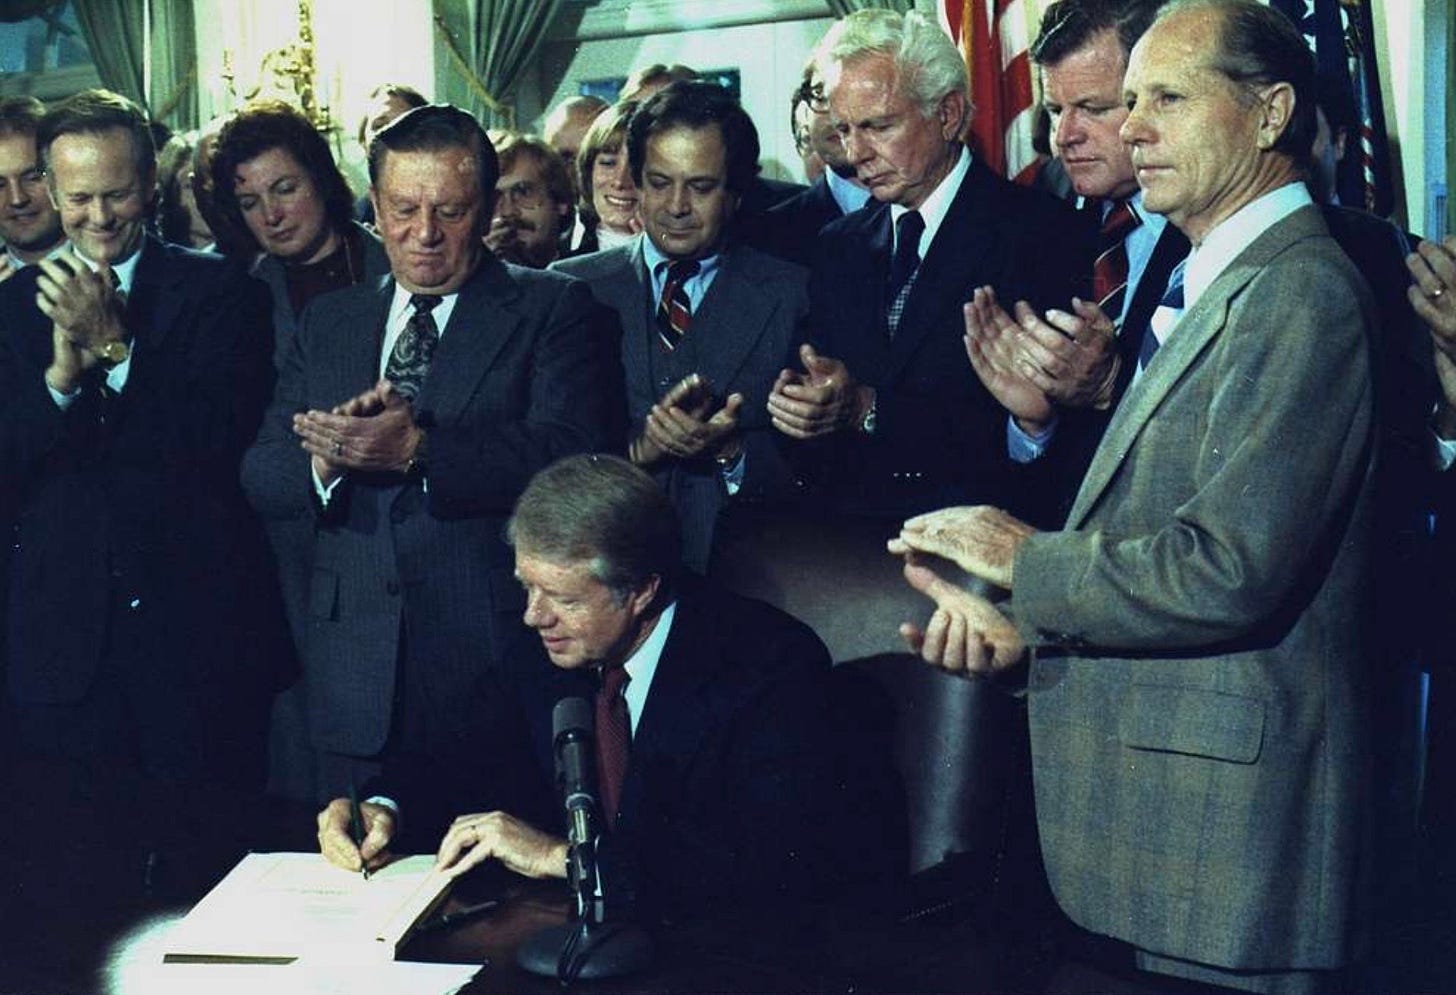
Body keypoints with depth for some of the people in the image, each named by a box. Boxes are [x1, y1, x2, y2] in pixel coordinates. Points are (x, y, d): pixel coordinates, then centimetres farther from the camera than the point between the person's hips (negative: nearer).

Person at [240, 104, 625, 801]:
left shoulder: (552, 311, 1)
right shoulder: (326, 325, 15)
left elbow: (572, 456, -14)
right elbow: (261, 480, 8)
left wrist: (417, 451, -22)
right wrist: (325, 460, -15)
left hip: (497, 670, -4)